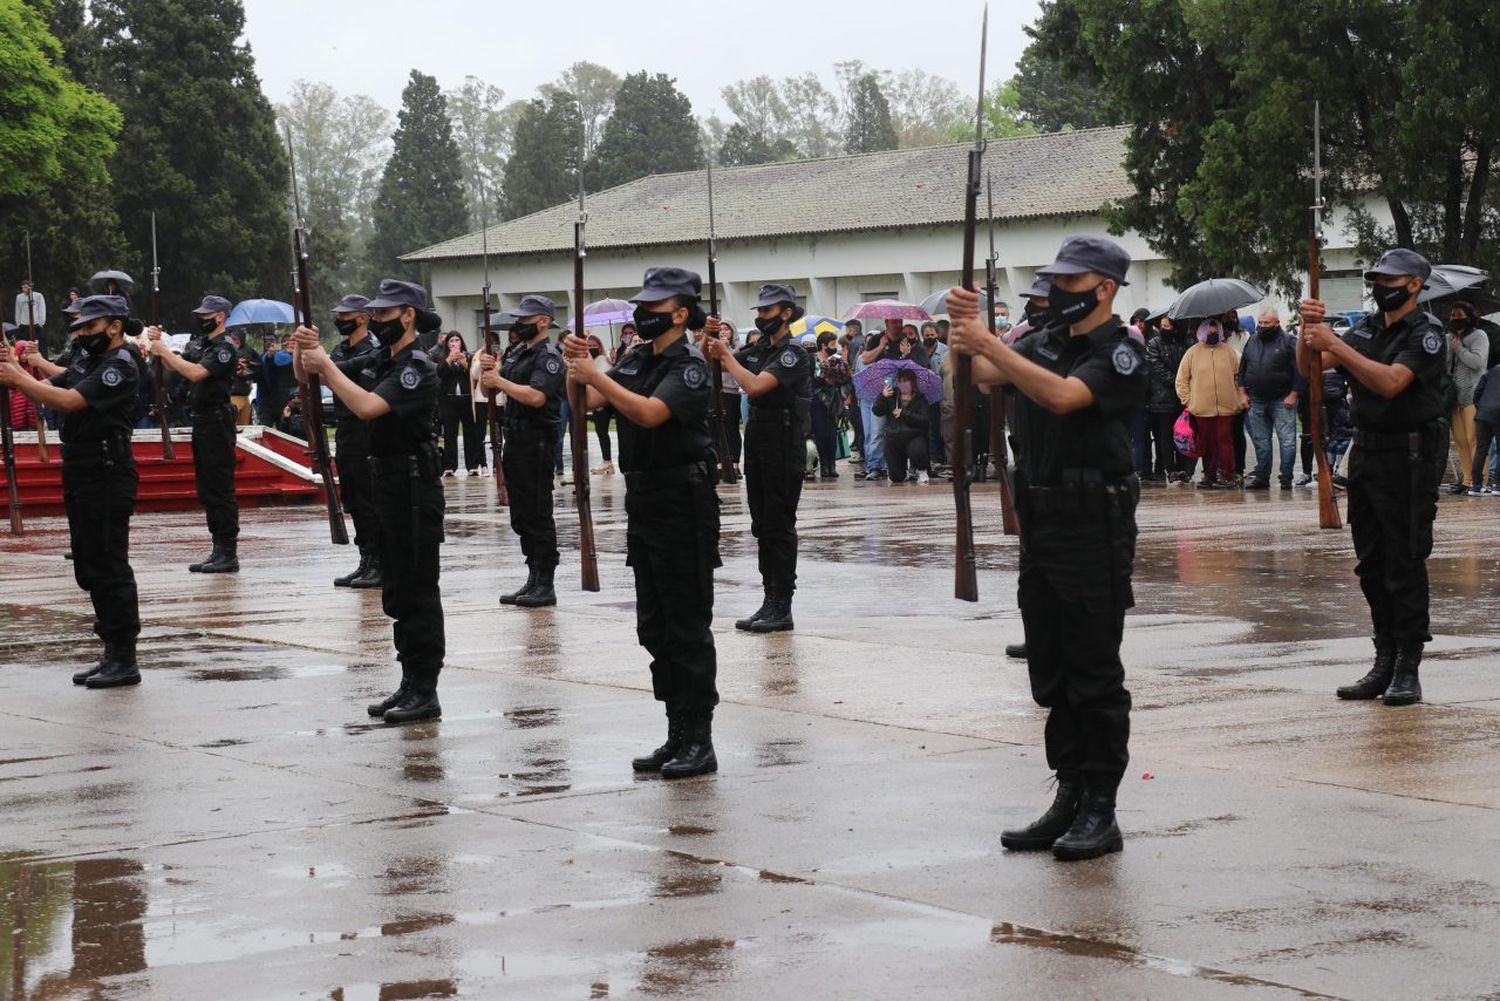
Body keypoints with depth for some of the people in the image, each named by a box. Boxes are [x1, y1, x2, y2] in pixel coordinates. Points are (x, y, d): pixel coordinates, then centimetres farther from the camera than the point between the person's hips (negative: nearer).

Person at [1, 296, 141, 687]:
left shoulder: (120, 366, -13)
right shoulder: (88, 360, 17)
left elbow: (69, 401, -22)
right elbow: (50, 387, 9)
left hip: (107, 478, -10)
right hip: (81, 475, 10)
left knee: (109, 567, -8)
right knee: (89, 568, 12)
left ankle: (125, 660, -5)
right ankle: (112, 653, 18)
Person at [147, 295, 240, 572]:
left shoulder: (224, 348, -12)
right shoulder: (203, 346, 17)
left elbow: (196, 372, -23)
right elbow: (175, 366, 19)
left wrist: (164, 351, -16)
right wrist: (160, 345, 4)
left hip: (217, 422, -10)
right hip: (201, 423, 10)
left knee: (220, 491, -9)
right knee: (207, 491, 11)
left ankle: (229, 555, -9)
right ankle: (220, 551, 16)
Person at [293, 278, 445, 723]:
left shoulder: (418, 368, -15)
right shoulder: (384, 361, 12)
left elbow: (367, 406, -28)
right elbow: (306, 374, 16)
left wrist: (325, 364, -19)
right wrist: (303, 351, -6)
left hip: (414, 490, -9)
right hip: (388, 487, 9)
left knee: (418, 592, -6)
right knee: (398, 592, 13)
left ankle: (425, 692, -3)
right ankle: (411, 683, 19)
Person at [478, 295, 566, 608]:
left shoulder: (548, 357, -12)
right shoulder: (516, 354, 16)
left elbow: (536, 396, -26)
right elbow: (489, 389, 19)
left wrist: (500, 381, -17)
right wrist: (487, 373, -2)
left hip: (536, 446, -9)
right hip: (515, 442, 9)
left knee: (538, 515, -7)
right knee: (521, 516, 11)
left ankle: (546, 586, -4)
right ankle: (533, 580, 18)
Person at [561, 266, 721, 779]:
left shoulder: (690, 367, -12)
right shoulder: (635, 360, 12)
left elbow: (649, 412, -26)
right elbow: (586, 403, 9)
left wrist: (596, 375, -24)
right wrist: (576, 367, -8)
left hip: (682, 505, -9)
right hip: (642, 501, 9)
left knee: (688, 628, -5)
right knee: (654, 627, 11)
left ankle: (700, 742, -2)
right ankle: (677, 736, 18)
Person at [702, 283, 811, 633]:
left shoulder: (794, 355, -12)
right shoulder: (759, 351, 13)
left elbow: (755, 385, -24)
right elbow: (710, 361, 18)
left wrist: (727, 355, -13)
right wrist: (709, 338, -2)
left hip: (784, 450, -8)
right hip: (757, 445, 8)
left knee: (779, 527, -7)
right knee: (762, 526, 9)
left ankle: (782, 608, -5)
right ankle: (770, 602, 14)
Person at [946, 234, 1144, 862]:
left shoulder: (1120, 352, -10)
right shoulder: (1047, 343, 13)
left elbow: (1062, 395, -25)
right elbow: (979, 376, 7)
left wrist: (989, 343, -25)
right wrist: (966, 334, -12)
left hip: (1095, 529, -8)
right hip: (1041, 525, 8)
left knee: (1095, 674, -3)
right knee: (1051, 673, 10)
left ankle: (1101, 811, 1)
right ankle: (1069, 799, 18)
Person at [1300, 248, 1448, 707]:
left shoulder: (1426, 333, -9)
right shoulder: (1368, 328, 13)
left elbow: (1390, 382, -24)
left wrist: (1335, 344, -25)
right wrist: (1311, 330, -13)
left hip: (1409, 458, -8)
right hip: (1365, 454, 8)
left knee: (1405, 565, -6)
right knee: (1372, 565, 10)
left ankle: (1408, 669, -4)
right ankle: (1384, 664, 16)